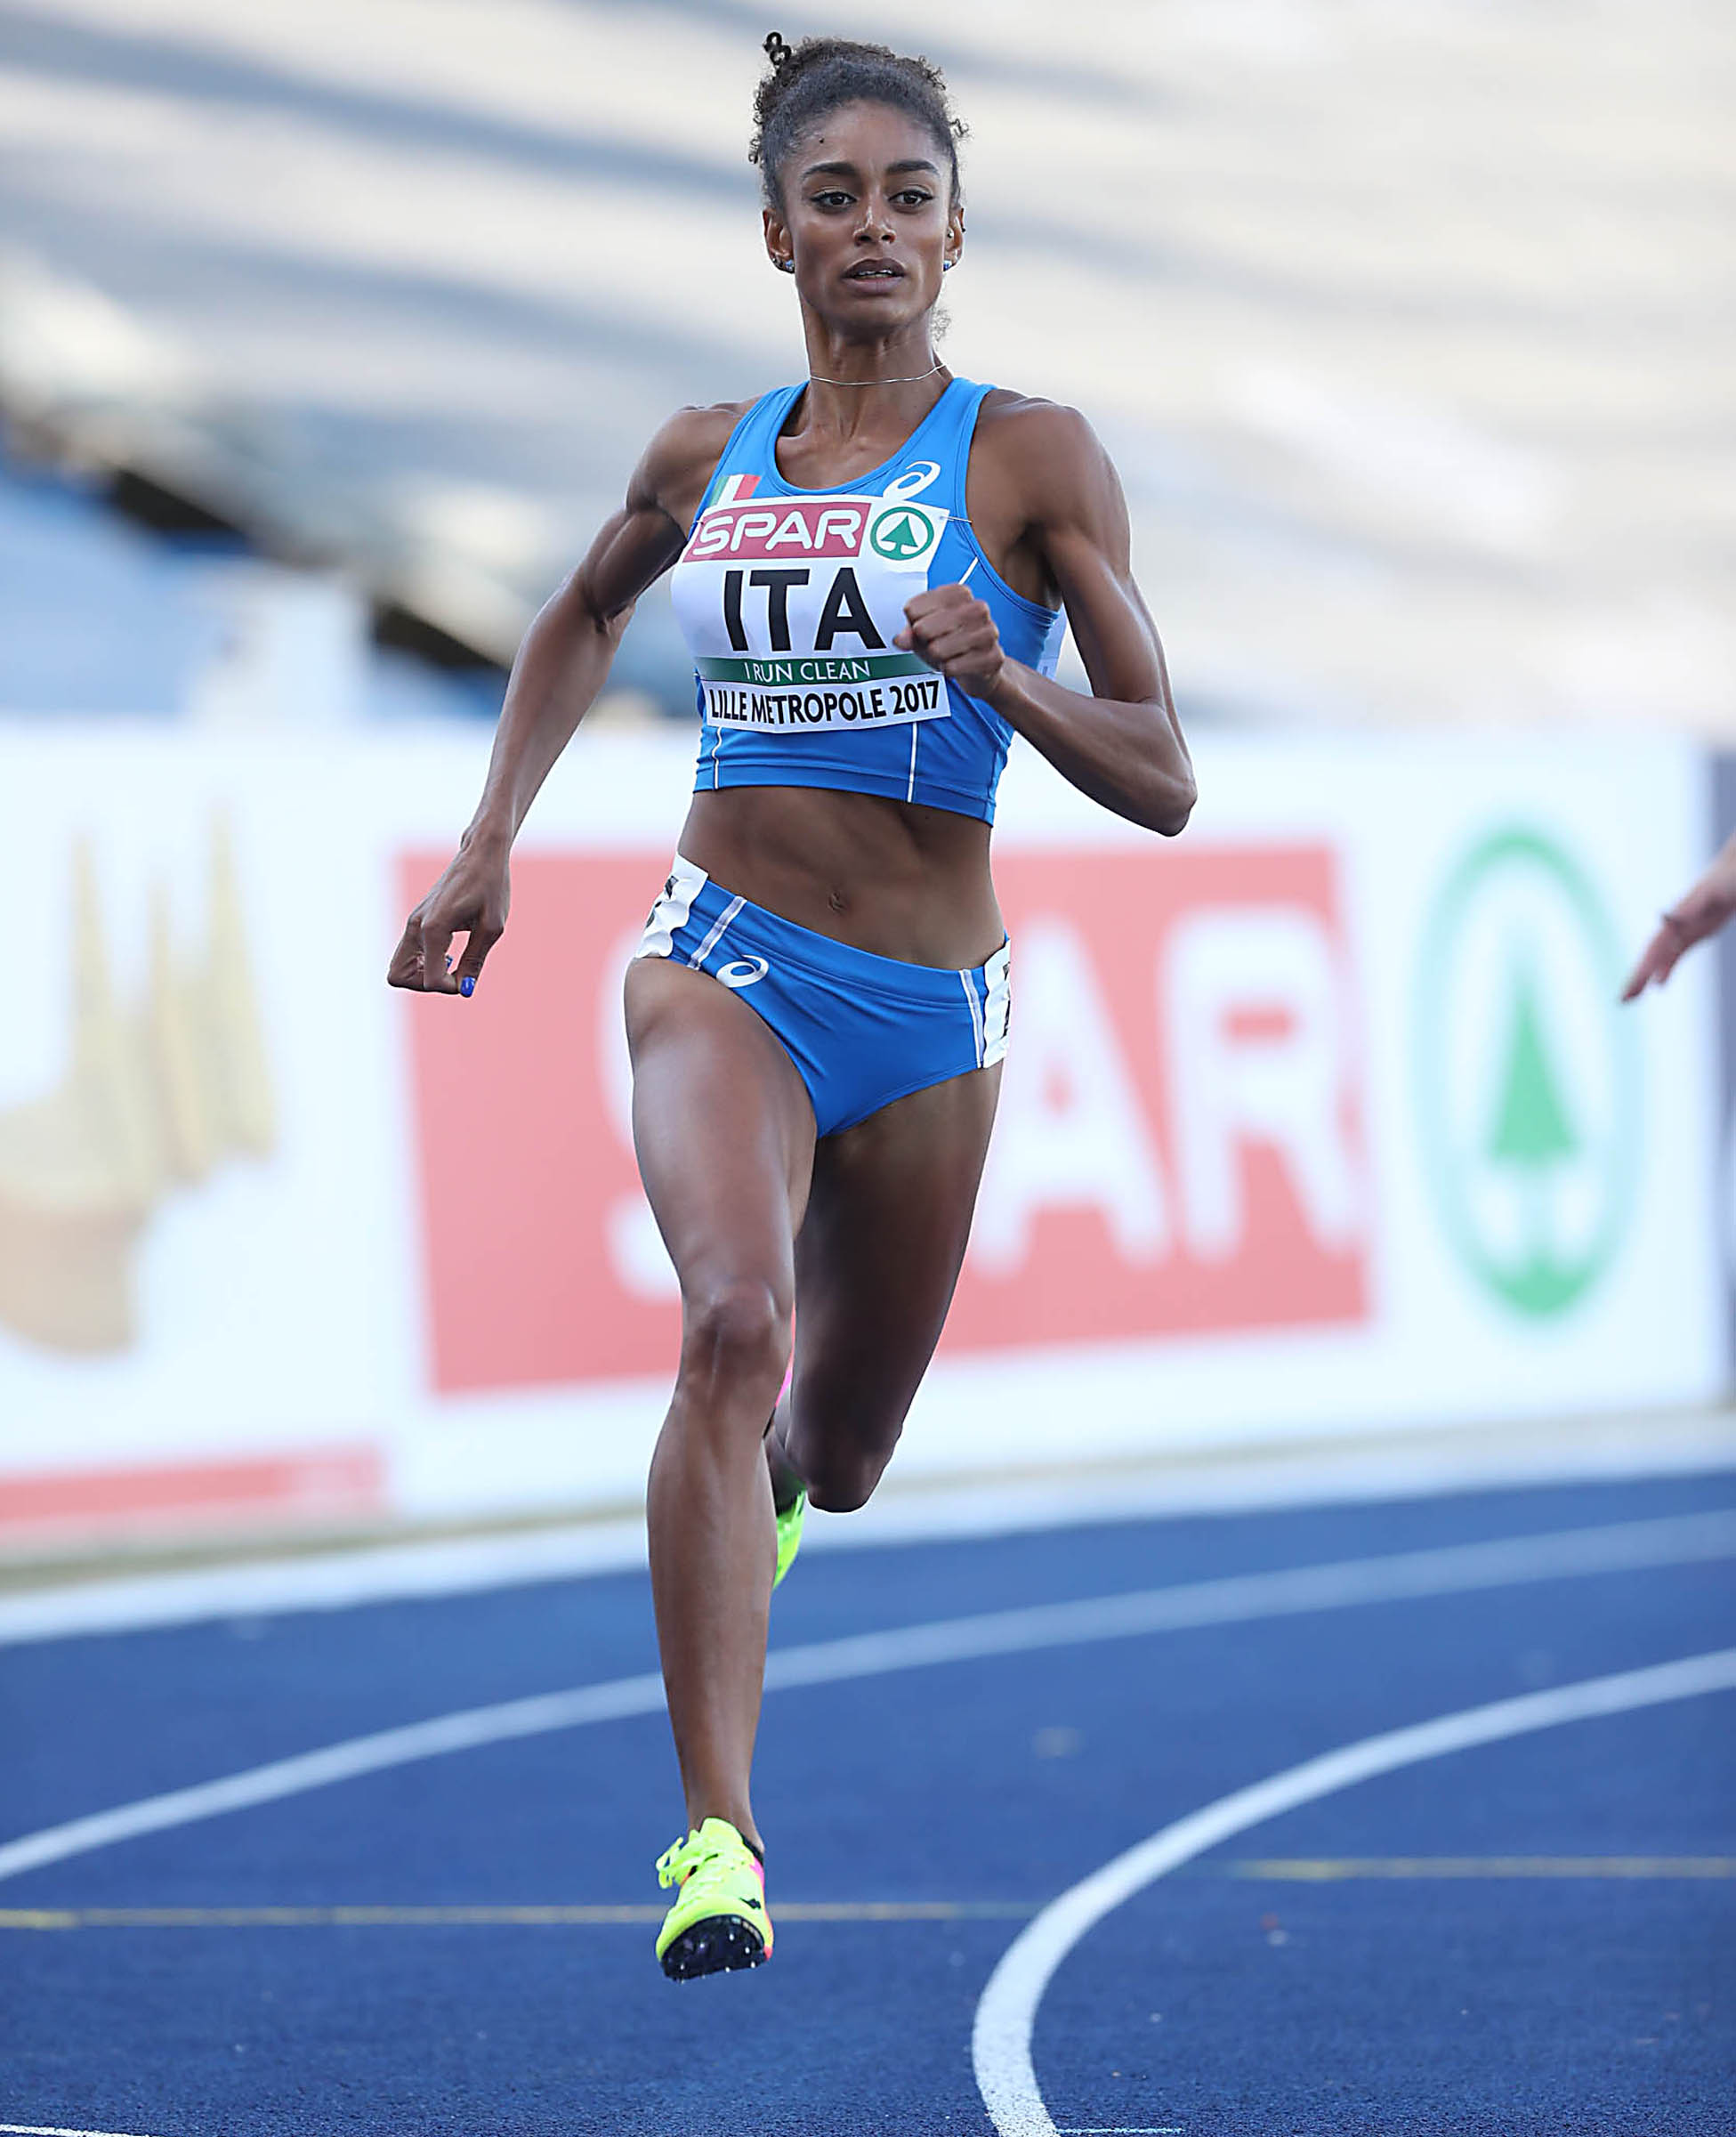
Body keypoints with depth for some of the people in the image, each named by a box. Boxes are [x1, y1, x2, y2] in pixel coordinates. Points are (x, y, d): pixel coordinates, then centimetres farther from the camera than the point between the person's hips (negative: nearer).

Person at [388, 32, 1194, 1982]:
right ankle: (717, 1838, -32)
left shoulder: (1032, 461, -4)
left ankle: (758, 1480, 56)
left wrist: (1003, 677, -24)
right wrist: (486, 846, 17)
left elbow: (1162, 787, -6)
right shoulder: (705, 462, 5)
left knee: (832, 1454, 15)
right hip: (726, 961, 0)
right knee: (733, 1323, -28)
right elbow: (581, 620, 27)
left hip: (928, 1009, 0)